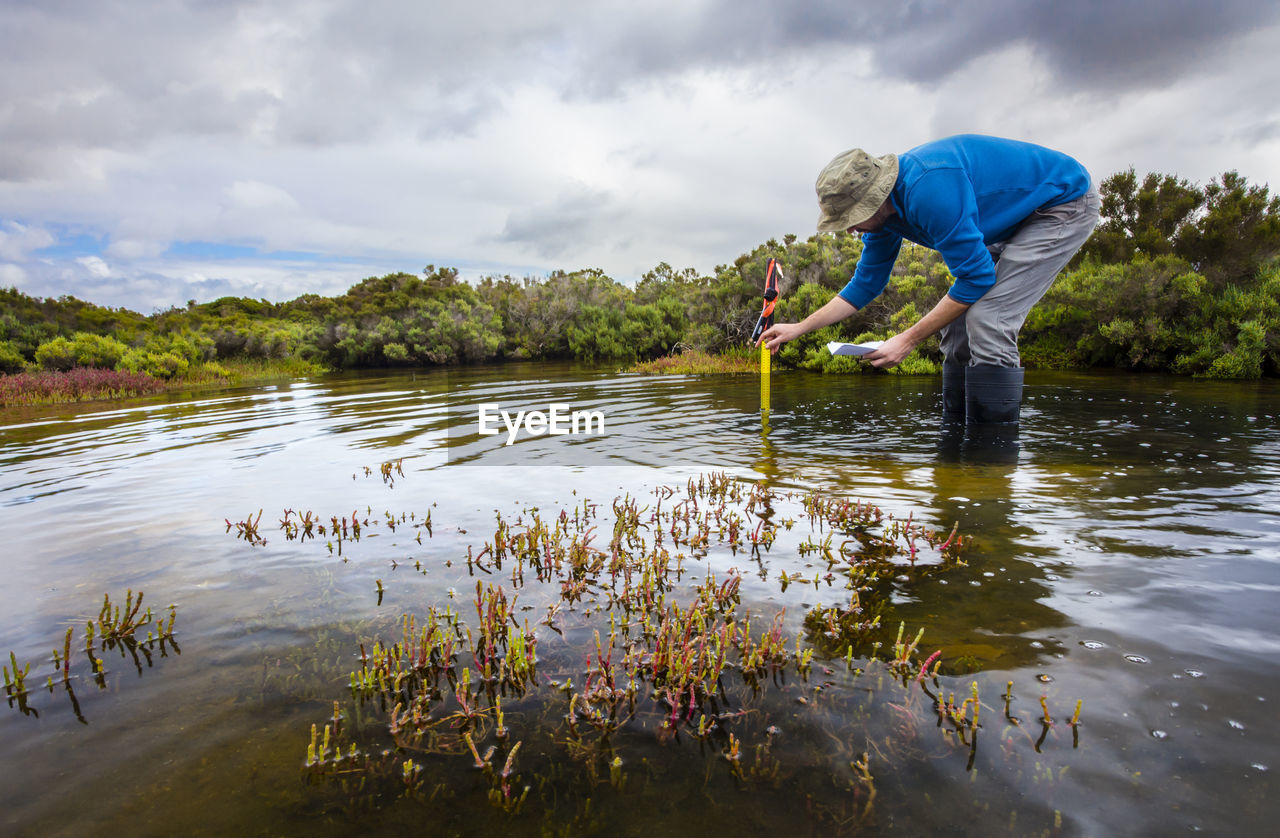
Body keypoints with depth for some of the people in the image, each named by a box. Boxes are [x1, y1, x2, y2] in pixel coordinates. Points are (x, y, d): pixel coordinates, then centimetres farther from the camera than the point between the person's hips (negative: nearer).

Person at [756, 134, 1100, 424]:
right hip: (1014, 217, 9)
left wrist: (908, 339, -25)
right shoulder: (883, 209, -6)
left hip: (1065, 202, -9)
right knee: (959, 322, 2)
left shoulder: (929, 187, -35)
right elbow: (865, 284, 6)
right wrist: (798, 328, 4)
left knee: (987, 322, -23)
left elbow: (977, 277, -29)